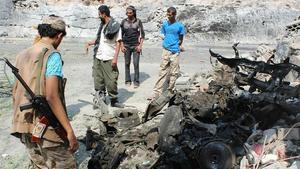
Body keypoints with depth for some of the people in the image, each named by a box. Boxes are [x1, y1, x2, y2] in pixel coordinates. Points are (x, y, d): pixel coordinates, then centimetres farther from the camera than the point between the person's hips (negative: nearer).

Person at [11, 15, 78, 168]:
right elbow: (51, 96, -22)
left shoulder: (22, 55, 10)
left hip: (25, 125, 8)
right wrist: (69, 131, -20)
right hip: (46, 128, -8)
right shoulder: (52, 55, -13)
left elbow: (15, 92, 16)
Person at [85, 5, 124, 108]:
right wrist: (89, 43, 6)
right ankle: (100, 99, 20)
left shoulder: (115, 26, -7)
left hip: (109, 59, -6)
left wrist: (115, 58, -16)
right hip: (97, 57, 7)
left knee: (111, 81, -3)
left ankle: (114, 100, 11)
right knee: (98, 80, 9)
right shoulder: (102, 25, 13)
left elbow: (118, 43, -9)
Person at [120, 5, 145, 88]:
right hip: (127, 46, 2)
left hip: (136, 46, -2)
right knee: (127, 64, 5)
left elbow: (142, 34, 1)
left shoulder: (138, 21, -1)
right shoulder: (123, 22, 3)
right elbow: (121, 35, 9)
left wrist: (140, 45, -7)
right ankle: (127, 81, 16)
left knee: (136, 64, -4)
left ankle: (136, 81, 5)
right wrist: (122, 46, 2)